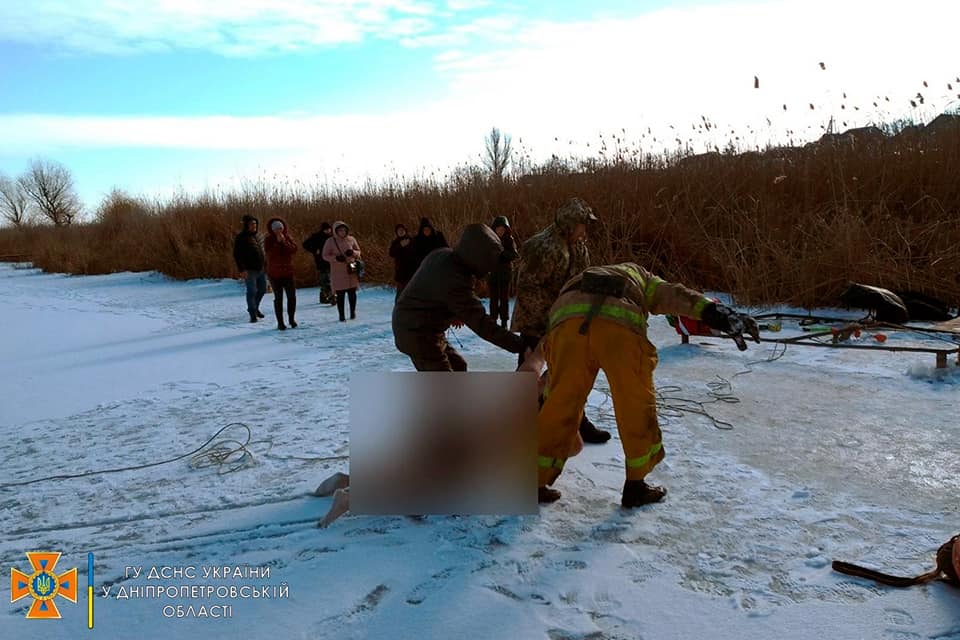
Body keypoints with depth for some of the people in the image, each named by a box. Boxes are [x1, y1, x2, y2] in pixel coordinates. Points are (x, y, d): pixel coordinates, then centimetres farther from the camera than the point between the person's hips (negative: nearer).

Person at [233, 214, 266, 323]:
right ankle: (253, 314, 0)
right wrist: (241, 269, -21)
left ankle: (255, 308, 36)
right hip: (249, 270, -8)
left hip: (261, 269, 8)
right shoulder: (240, 238, -9)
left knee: (262, 289, 15)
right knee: (252, 291, -7)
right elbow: (237, 255, -13)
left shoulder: (256, 236, 14)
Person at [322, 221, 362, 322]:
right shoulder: (330, 241, -4)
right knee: (340, 295, -1)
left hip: (351, 271, 2)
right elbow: (325, 256, -2)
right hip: (338, 272, -2)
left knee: (352, 293, 7)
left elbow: (358, 252, 10)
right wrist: (336, 258, -19)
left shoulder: (351, 239, 2)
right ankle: (342, 315, 10)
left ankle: (353, 313, 24)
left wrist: (353, 252, -13)